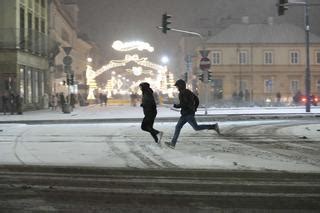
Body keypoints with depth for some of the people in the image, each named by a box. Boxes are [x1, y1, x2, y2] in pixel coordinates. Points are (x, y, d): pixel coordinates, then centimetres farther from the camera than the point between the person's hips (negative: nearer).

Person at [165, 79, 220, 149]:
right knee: (178, 127, 8)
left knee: (196, 128, -7)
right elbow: (196, 99, 20)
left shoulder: (182, 93, -15)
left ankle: (214, 126, -3)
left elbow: (183, 104, -23)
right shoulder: (188, 92, 15)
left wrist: (175, 106, -7)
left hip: (188, 114, -10)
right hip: (186, 114, 10)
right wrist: (195, 108, 22)